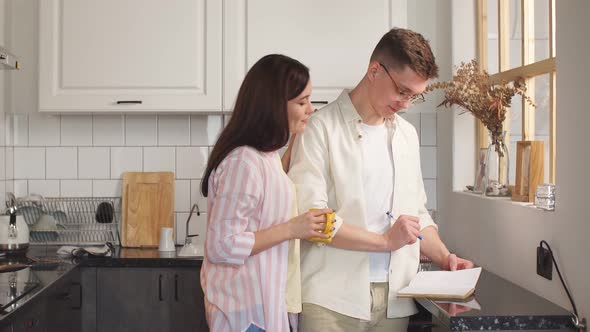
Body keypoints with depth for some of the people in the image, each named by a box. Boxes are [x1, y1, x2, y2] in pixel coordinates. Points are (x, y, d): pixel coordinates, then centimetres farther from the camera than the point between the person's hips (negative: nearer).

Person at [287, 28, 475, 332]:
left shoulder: (407, 134, 14)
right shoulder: (321, 127, -6)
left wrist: (443, 257, 5)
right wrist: (386, 240, -11)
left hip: (394, 300, 6)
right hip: (332, 299, -5)